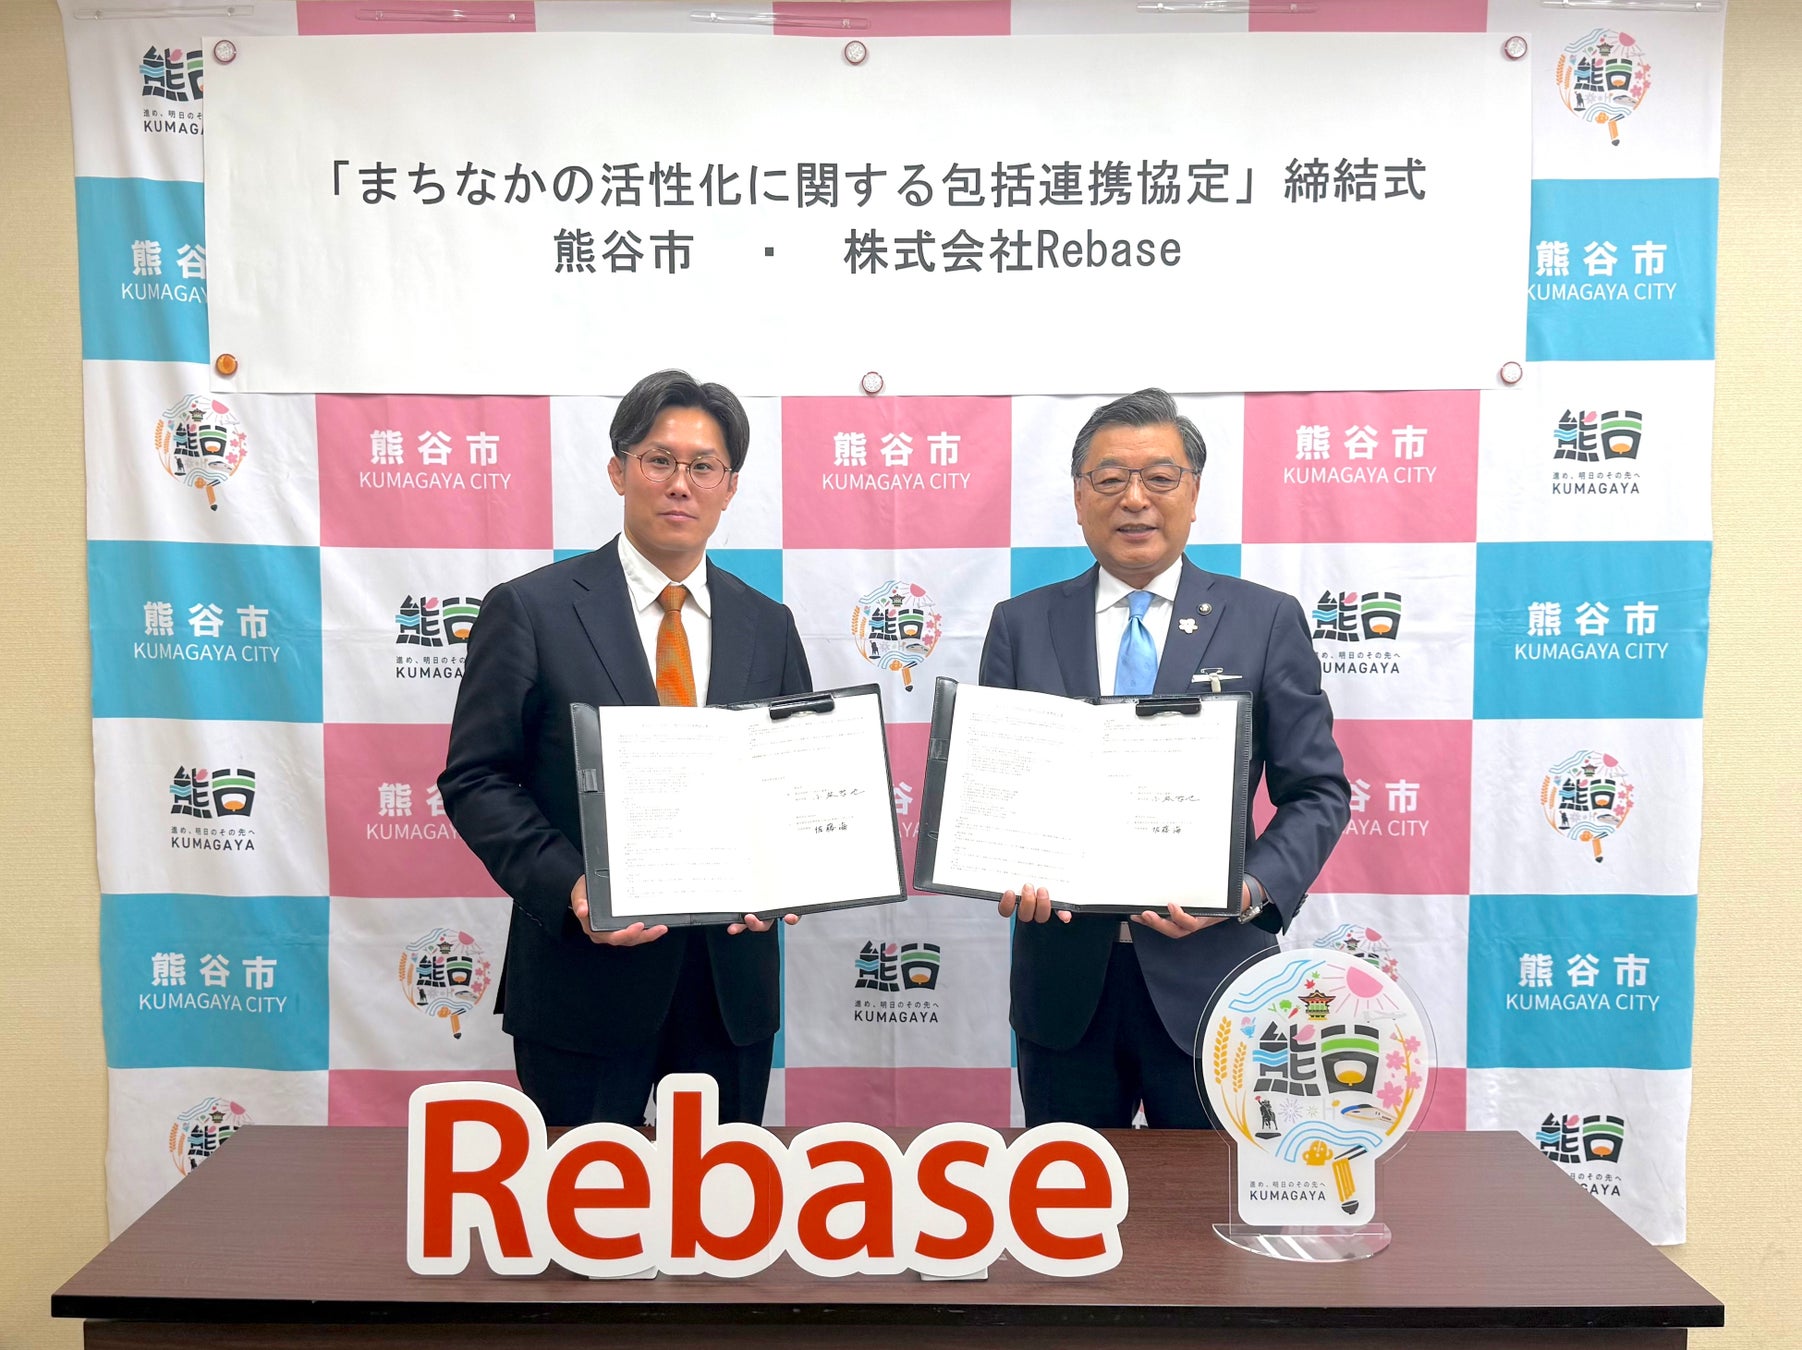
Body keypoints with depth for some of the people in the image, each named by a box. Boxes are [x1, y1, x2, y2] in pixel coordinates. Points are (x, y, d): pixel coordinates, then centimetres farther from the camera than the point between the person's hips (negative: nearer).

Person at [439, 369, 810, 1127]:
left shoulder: (768, 627, 8)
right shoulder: (530, 610, -3)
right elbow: (475, 778, -4)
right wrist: (567, 885, -18)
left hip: (734, 980, 4)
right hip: (586, 973, -3)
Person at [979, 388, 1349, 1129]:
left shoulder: (1266, 621, 1)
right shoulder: (1021, 625, 6)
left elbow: (1318, 791, 1)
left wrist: (1254, 889, -15)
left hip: (1207, 974, -1)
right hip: (1064, 978, 2)